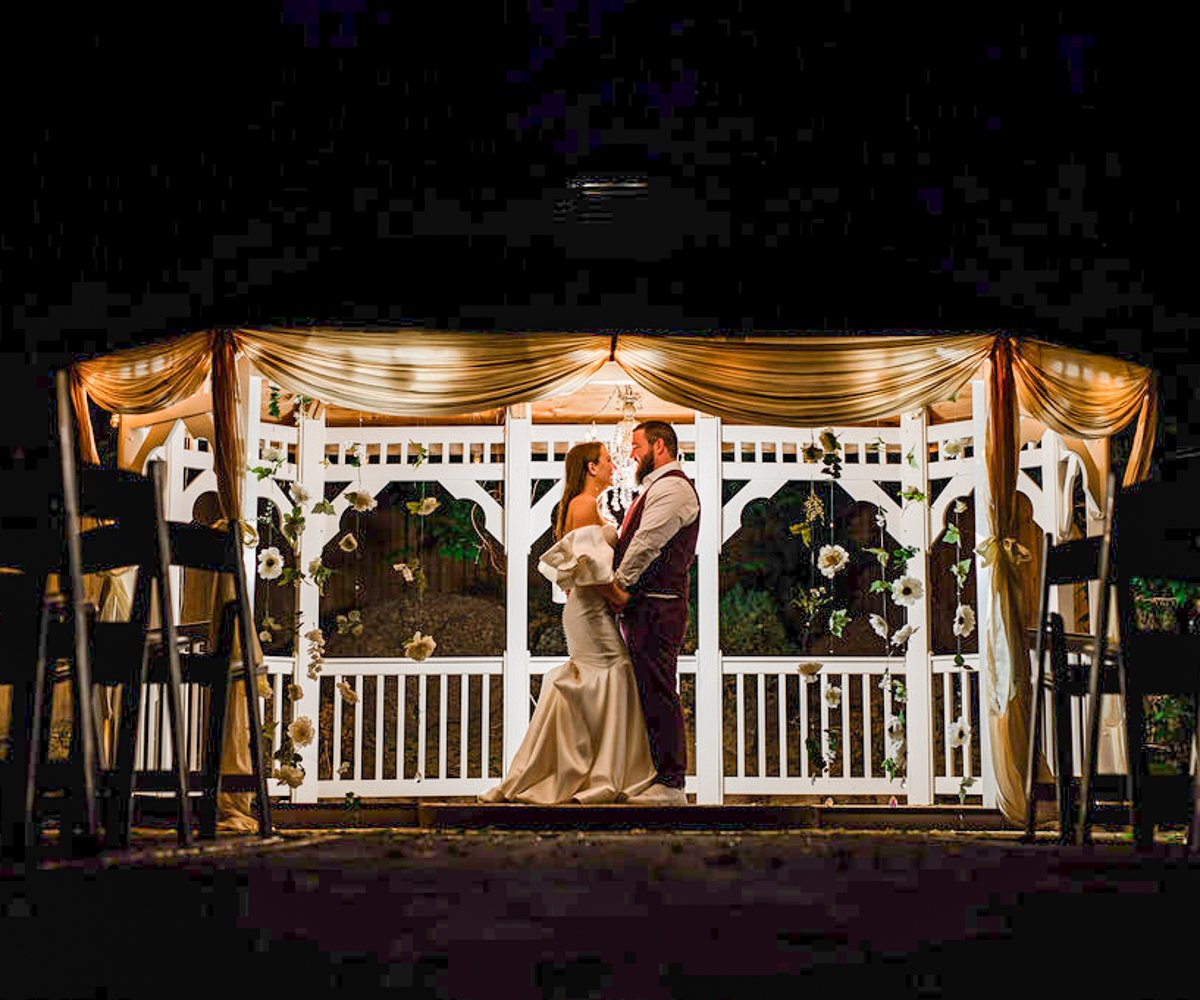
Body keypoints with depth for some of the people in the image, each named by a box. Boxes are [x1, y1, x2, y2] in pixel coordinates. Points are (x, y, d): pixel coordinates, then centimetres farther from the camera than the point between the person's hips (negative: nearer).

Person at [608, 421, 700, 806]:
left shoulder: (673, 488, -10)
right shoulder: (655, 488, 24)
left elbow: (647, 542, -17)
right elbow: (631, 543, 21)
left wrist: (620, 584, -10)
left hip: (657, 606, -11)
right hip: (642, 606, 11)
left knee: (658, 692, -9)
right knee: (648, 692, 13)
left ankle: (670, 784, -6)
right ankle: (656, 774, 19)